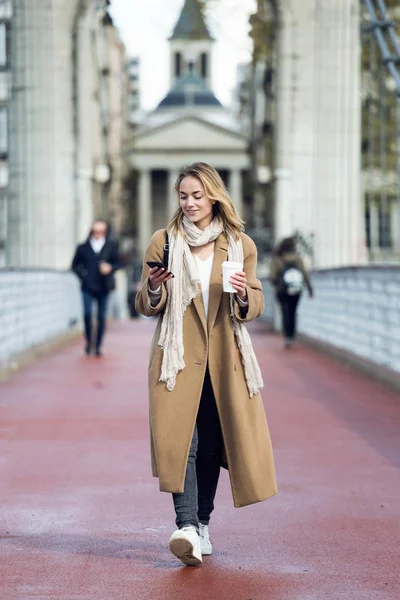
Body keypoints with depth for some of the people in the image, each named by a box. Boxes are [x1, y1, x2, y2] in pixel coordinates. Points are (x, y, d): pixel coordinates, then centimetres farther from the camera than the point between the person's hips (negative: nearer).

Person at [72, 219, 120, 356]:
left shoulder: (111, 247, 8)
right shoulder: (83, 247, 6)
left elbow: (117, 262, 11)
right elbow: (75, 264, 13)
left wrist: (110, 268, -9)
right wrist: (82, 275, -2)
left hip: (103, 287, 1)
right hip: (88, 287, -1)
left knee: (101, 317, 2)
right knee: (87, 313, -15)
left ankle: (98, 346, 11)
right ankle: (89, 340, 6)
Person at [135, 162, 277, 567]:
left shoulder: (241, 245, 8)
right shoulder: (163, 243, 4)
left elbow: (255, 306, 9)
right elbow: (146, 307, 7)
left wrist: (244, 295, -12)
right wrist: (154, 290, -14)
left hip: (224, 358, 2)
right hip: (178, 355, -2)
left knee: (212, 443, 5)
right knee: (182, 439, -14)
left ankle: (202, 524, 18)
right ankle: (186, 526, -19)